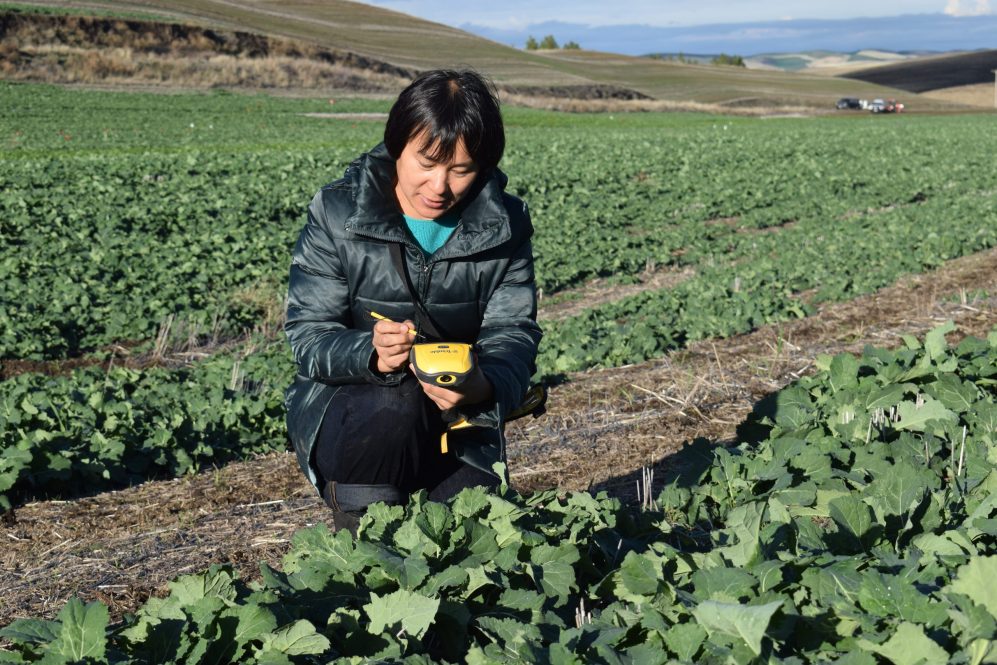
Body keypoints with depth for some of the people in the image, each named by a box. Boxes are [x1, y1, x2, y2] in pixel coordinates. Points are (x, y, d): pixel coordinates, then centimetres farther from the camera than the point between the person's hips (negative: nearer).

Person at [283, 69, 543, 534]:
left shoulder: (504, 226, -5)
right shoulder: (337, 214, -13)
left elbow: (513, 331, -11)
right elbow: (307, 334, -16)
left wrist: (484, 386, -36)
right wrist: (370, 352, -40)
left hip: (457, 424, 3)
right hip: (342, 411, -3)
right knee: (395, 405, -35)